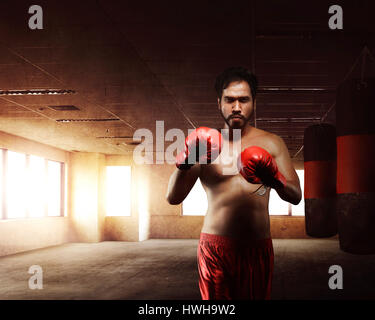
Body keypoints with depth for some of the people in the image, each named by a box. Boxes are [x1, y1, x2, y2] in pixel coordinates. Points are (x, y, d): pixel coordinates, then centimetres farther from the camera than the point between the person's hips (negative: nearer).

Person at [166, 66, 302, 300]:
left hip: (257, 248, 1)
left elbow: (296, 196, -1)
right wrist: (184, 164, -19)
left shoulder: (271, 143, 5)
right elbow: (173, 198, -1)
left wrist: (275, 180, -22)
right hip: (215, 247, 0)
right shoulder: (207, 143, 3)